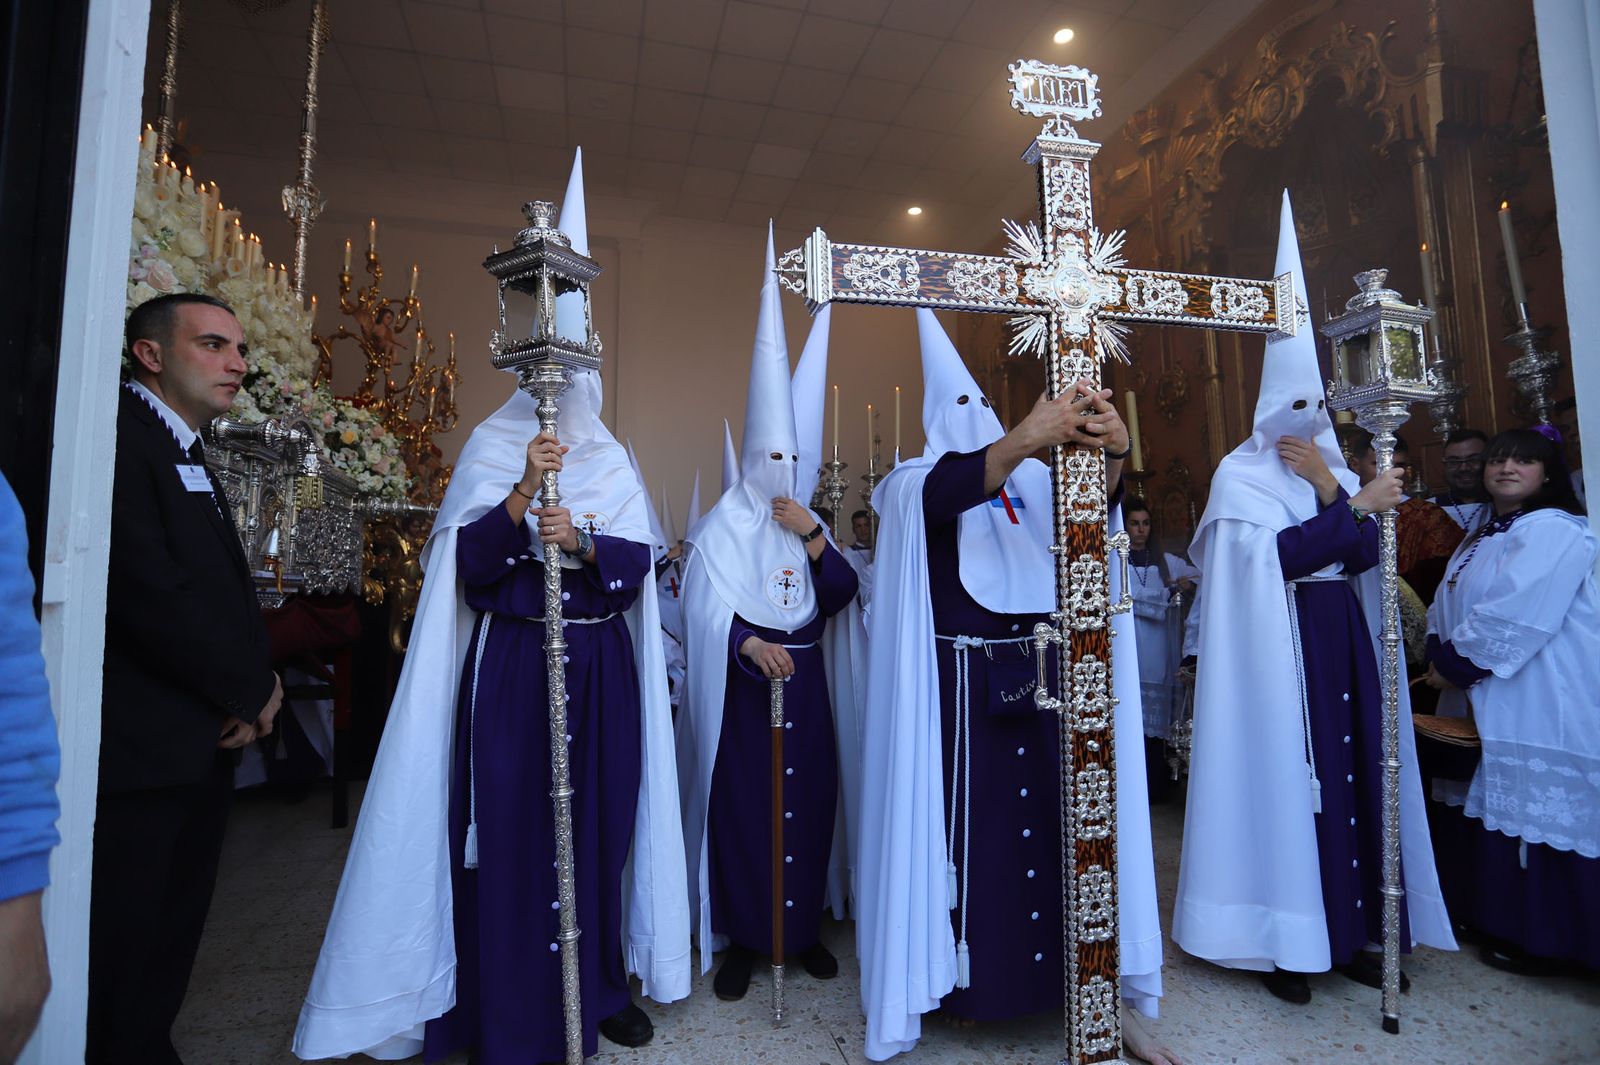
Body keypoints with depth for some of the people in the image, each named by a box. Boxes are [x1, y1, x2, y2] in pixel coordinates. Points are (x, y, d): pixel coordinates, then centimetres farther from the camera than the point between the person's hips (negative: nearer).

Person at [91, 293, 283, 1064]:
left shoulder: (189, 455, 17)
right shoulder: (117, 434, -13)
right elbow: (148, 590, -22)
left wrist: (254, 686, -1)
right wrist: (250, 691, -11)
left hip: (200, 746, 9)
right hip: (139, 749, -9)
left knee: (168, 951, 18)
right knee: (119, 958, 5)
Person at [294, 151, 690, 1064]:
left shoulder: (611, 459, 9)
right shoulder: (494, 448, 2)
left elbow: (640, 558, -1)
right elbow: (469, 563, -8)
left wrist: (581, 542, -20)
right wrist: (522, 494, -23)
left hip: (602, 671, 3)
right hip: (513, 668, -2)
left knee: (599, 825, 9)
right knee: (513, 829, 1)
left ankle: (601, 983, 28)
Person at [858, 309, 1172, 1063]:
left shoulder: (1032, 479, 10)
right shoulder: (919, 483, 0)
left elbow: (1092, 497, -10)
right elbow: (956, 488, -24)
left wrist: (1111, 448, -33)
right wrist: (1025, 436, -42)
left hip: (1040, 681, 3)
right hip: (958, 689, -3)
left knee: (1062, 827, 7)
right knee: (964, 834, 3)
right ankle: (954, 984, 22)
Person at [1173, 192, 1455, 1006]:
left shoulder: (1335, 469, 13)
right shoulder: (1240, 474, -4)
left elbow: (1368, 556, 2)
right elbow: (1280, 552, -17)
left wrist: (1330, 493, -8)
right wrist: (1355, 505, -13)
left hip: (1343, 640, 6)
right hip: (1280, 647, -6)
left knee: (1351, 773, 7)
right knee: (1287, 779, -3)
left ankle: (1344, 930, 21)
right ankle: (1284, 940, 9)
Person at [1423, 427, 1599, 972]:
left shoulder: (1555, 531, -10)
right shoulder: (1482, 536, 17)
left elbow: (1514, 617, -20)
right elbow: (1447, 606, 14)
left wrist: (1456, 666, -13)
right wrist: (1440, 656, -2)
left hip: (1537, 706, -8)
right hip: (1482, 704, 8)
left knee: (1533, 815, 0)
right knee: (1492, 812, 14)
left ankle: (1530, 936, 13)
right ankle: (1497, 920, 26)